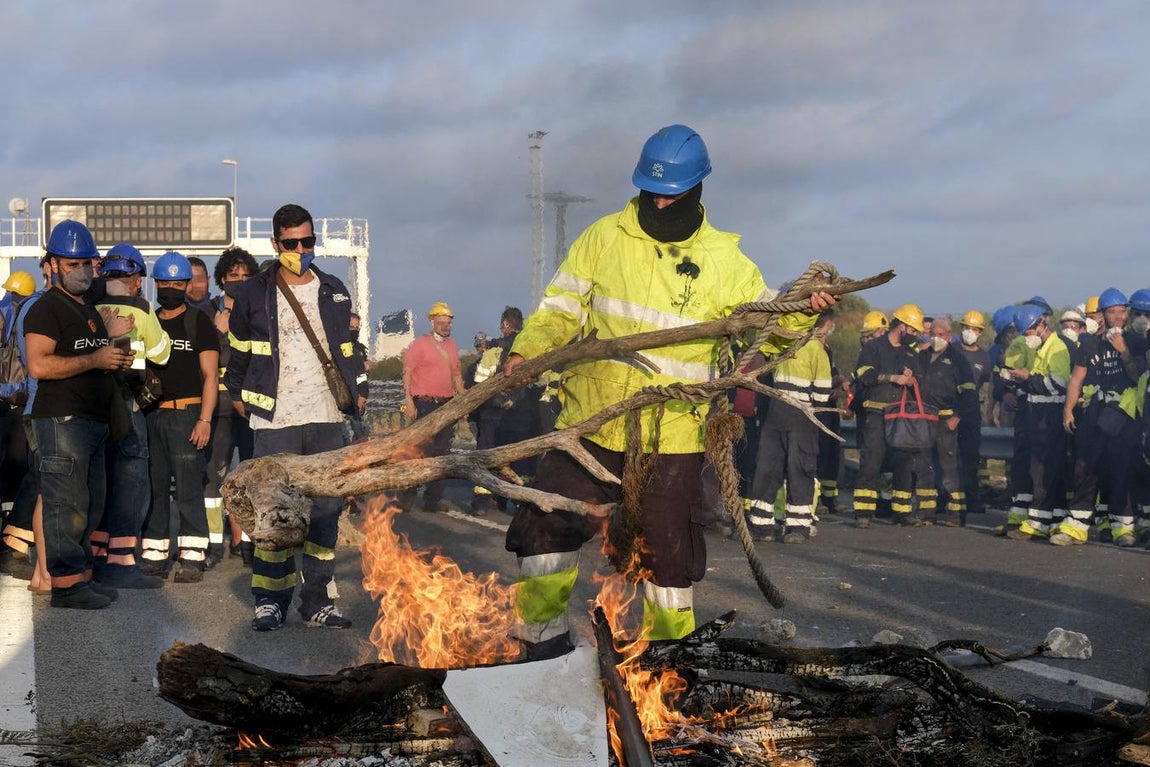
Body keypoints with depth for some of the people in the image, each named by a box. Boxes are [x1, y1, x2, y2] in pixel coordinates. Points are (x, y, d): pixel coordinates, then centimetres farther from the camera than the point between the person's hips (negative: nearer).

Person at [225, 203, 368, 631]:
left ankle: (317, 600, 9)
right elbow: (236, 351, 13)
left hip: (327, 419, 3)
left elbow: (350, 346, 21)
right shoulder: (254, 294, 4)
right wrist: (238, 396, 13)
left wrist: (358, 390, 16)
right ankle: (270, 600, 3)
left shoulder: (334, 292, 13)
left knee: (326, 510, 2)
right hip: (275, 422, -3)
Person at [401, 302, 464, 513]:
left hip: (447, 404, 6)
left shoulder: (452, 345, 16)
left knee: (442, 452, 6)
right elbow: (407, 372, -8)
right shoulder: (420, 344, -3)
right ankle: (408, 495, -1)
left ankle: (433, 499, 12)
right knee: (423, 450, -11)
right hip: (424, 404, -6)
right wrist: (408, 399, -17)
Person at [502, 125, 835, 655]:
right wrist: (527, 351, -14)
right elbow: (561, 309, 3)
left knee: (669, 552, 8)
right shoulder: (604, 238, 2)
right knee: (546, 528, 0)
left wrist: (802, 312, -18)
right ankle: (544, 637, 19)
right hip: (591, 419, 1)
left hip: (671, 437, 0)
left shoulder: (724, 260, 2)